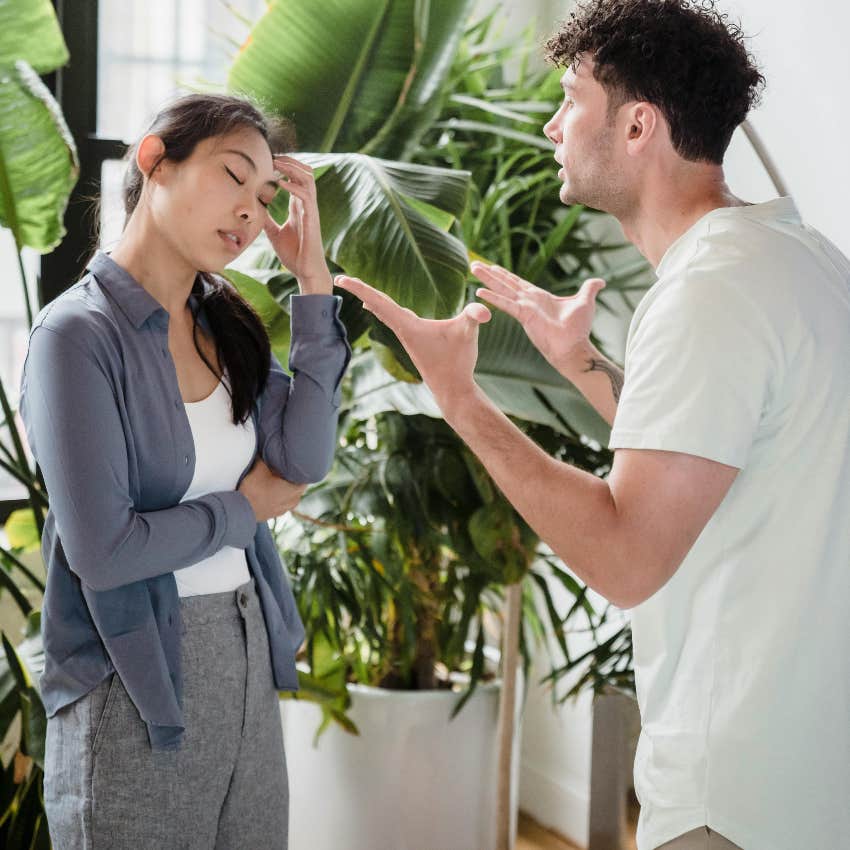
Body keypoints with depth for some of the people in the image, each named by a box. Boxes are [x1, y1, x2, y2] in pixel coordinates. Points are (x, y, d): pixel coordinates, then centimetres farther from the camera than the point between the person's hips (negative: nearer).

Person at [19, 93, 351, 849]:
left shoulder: (224, 325, 6)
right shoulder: (80, 333, -15)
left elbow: (304, 459, -7)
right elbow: (102, 550, -20)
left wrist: (313, 280, -7)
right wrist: (243, 510, -6)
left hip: (246, 661, 7)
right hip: (139, 682, -7)